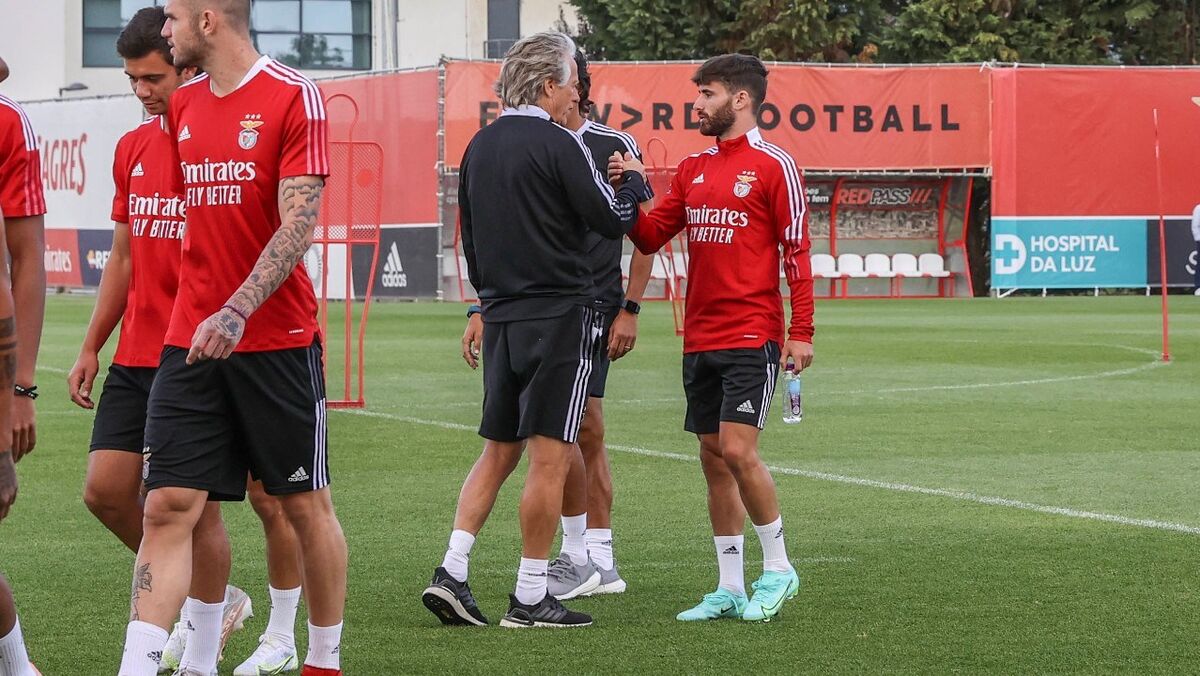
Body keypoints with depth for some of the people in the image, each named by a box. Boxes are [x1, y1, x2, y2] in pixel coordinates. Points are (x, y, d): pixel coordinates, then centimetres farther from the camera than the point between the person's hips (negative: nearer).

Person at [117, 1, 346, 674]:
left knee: (306, 503, 7)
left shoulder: (294, 97, -9)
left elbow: (297, 224, -15)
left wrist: (236, 312, -26)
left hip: (279, 340, -5)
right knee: (168, 505, -5)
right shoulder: (183, 107, 11)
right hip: (190, 342, 5)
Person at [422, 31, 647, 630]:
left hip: (502, 316, 7)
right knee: (550, 456, -3)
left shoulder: (480, 147, 11)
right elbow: (612, 220, -8)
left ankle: (451, 574, 4)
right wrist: (634, 182, 11)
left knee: (498, 450, 14)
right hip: (560, 315, -7)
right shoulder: (557, 144, -11)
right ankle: (530, 598, -1)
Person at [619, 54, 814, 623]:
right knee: (714, 458, 7)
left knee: (737, 449, -13)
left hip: (752, 338, -7)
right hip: (699, 337, 7)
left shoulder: (773, 165, -5)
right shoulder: (692, 169, 14)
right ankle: (730, 590, 12)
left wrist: (801, 331, -11)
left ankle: (778, 569, 3)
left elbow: (796, 251, -6)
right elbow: (651, 237, 13)